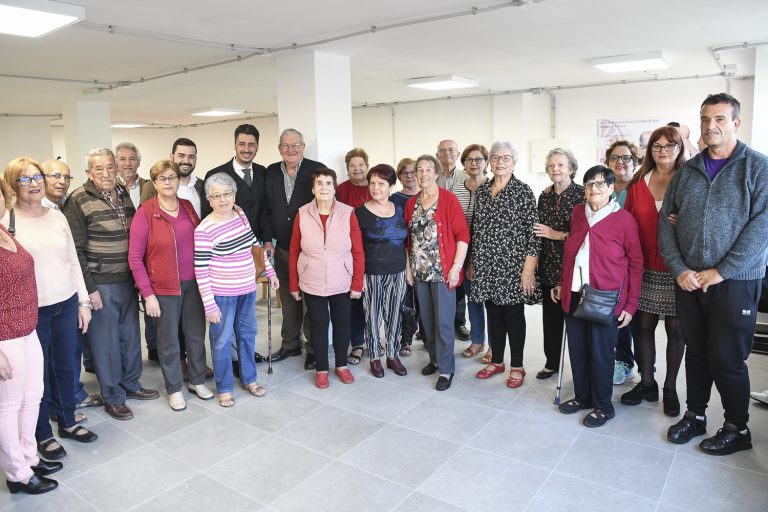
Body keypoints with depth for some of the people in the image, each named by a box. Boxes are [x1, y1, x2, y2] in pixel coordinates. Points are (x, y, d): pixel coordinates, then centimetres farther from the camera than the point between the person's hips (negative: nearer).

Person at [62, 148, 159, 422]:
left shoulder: (125, 195, 8)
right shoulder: (78, 201, -10)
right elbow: (76, 250, -12)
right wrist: (89, 288, -14)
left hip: (128, 280, 6)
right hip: (100, 284, -6)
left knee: (130, 334, 15)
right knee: (106, 340, 4)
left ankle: (130, 384, 33)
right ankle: (112, 397, 19)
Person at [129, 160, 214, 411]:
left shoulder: (187, 207, 4)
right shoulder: (145, 213, -9)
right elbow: (135, 257, -8)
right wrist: (147, 294, -11)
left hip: (193, 283, 4)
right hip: (163, 288, -4)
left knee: (196, 334, 13)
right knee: (169, 341, 9)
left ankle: (197, 381, 32)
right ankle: (174, 389, 27)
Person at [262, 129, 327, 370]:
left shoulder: (318, 170, -8)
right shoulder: (271, 172, 6)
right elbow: (266, 209, 10)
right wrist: (268, 239, 1)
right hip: (283, 249, 4)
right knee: (288, 299, 16)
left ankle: (313, 348, 22)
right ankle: (290, 344, 32)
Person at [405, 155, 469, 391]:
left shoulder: (448, 199, -7)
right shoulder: (411, 203, 9)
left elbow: (462, 235, -10)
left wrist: (456, 267, -14)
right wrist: (408, 266, 9)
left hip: (442, 271, -5)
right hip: (419, 271, 5)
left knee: (443, 321, -1)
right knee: (427, 319, 14)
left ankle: (446, 369, 11)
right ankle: (435, 358, 31)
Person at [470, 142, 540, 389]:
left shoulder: (523, 191, -6)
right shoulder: (482, 190, 9)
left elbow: (533, 232, -9)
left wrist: (529, 269, -14)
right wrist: (472, 262, 14)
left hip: (512, 265, -5)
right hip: (486, 265, 5)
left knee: (513, 314, 5)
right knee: (492, 312, 13)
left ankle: (517, 367, 19)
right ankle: (496, 361, 28)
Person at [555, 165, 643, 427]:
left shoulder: (624, 219, -7)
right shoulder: (577, 213, 8)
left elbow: (636, 263, -4)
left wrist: (631, 304, -6)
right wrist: (562, 283, 16)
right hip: (574, 295, 5)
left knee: (600, 351, 5)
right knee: (577, 348, 12)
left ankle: (603, 406, 25)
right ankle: (582, 396, 32)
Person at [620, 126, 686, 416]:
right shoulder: (638, 184, 7)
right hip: (645, 269, 3)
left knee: (676, 329, 7)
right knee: (643, 325, 8)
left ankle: (670, 388, 22)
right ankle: (647, 383, 25)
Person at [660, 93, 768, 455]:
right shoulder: (687, 171, 9)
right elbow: (666, 221, 5)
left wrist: (721, 271, -15)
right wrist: (679, 269, -6)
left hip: (735, 281, -4)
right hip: (688, 281, 4)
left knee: (727, 359, 2)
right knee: (696, 353, 13)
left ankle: (737, 429, 22)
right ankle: (695, 416, 29)